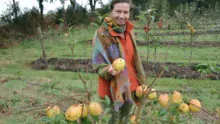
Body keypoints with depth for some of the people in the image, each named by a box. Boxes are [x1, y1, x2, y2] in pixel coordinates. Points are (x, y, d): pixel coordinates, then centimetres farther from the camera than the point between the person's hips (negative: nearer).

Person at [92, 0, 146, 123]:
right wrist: (109, 71, -34)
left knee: (126, 114, 22)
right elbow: (98, 64, -14)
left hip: (130, 82, 6)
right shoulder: (102, 34, -19)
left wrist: (140, 79, 13)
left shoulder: (129, 30, 0)